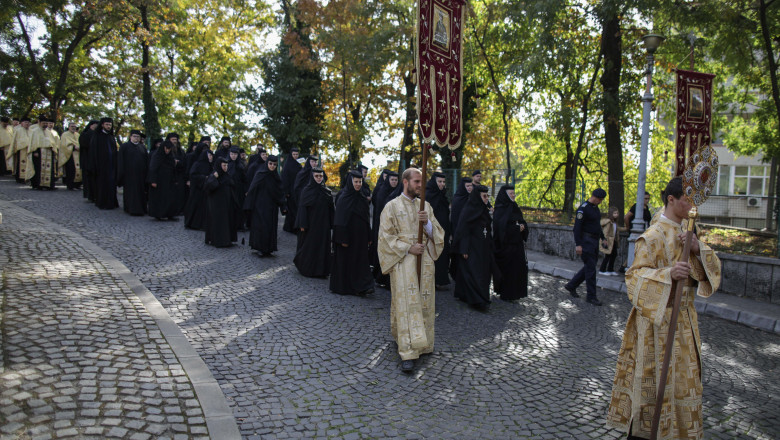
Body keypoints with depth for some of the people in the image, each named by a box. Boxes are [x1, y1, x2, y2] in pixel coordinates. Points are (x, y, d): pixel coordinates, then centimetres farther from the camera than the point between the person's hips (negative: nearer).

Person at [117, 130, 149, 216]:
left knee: (141, 191, 5)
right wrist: (121, 173, -9)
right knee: (131, 192, -4)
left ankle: (141, 209, 12)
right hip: (129, 174, -4)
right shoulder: (124, 146, 3)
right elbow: (120, 161, -1)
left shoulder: (142, 147, 14)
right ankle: (132, 209, -3)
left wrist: (147, 172, 4)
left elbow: (147, 160, 12)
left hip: (140, 173, 4)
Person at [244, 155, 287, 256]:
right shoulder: (260, 175, -8)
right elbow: (252, 190, -10)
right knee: (262, 226, -6)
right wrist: (249, 206, -14)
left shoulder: (276, 177, 8)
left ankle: (268, 249, 15)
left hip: (272, 207, 6)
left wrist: (283, 206, 9)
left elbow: (280, 192, 13)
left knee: (271, 227, 6)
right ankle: (260, 249, 4)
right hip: (261, 206, -6)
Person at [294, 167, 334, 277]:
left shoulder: (327, 192, 5)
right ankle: (306, 269, 17)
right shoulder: (306, 191, -3)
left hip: (323, 226, 3)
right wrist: (302, 225, -12)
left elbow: (331, 209, 7)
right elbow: (302, 208, -6)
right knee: (308, 247, 3)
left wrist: (332, 224, 1)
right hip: (310, 224, -3)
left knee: (323, 247, 4)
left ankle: (321, 270, 13)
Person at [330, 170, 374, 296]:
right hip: (348, 235, -6)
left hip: (360, 237, 6)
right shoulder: (343, 199, -10)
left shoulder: (362, 198, 10)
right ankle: (342, 287, 12)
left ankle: (362, 288, 6)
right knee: (345, 261, 2)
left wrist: (369, 237, 13)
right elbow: (340, 220, -13)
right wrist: (343, 239, -18)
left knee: (361, 261, 3)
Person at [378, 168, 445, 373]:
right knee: (407, 303, -11)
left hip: (425, 260, 4)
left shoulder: (426, 206, 13)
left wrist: (427, 222, -11)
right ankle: (408, 352, -13)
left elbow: (438, 233, 10)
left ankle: (421, 344, 20)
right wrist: (408, 248, -13)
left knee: (424, 303, 5)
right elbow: (386, 236, -3)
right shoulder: (392, 206, 1)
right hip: (403, 261, -4)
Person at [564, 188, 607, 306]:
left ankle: (571, 285, 23)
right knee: (590, 268, -6)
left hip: (594, 241, 9)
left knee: (589, 267, 11)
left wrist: (602, 237, 23)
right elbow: (577, 227, -17)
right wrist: (578, 244, -22)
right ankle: (591, 296, 1)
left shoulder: (596, 208, 14)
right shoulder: (583, 208, -14)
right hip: (586, 241, -9)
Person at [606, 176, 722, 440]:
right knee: (654, 377, 0)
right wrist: (668, 274, -38)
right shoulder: (653, 237, -16)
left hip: (684, 317, 8)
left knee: (680, 376, 17)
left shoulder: (686, 232, 7)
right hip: (657, 317, -8)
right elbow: (636, 276, -21)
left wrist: (697, 249, -16)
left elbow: (713, 267, 5)